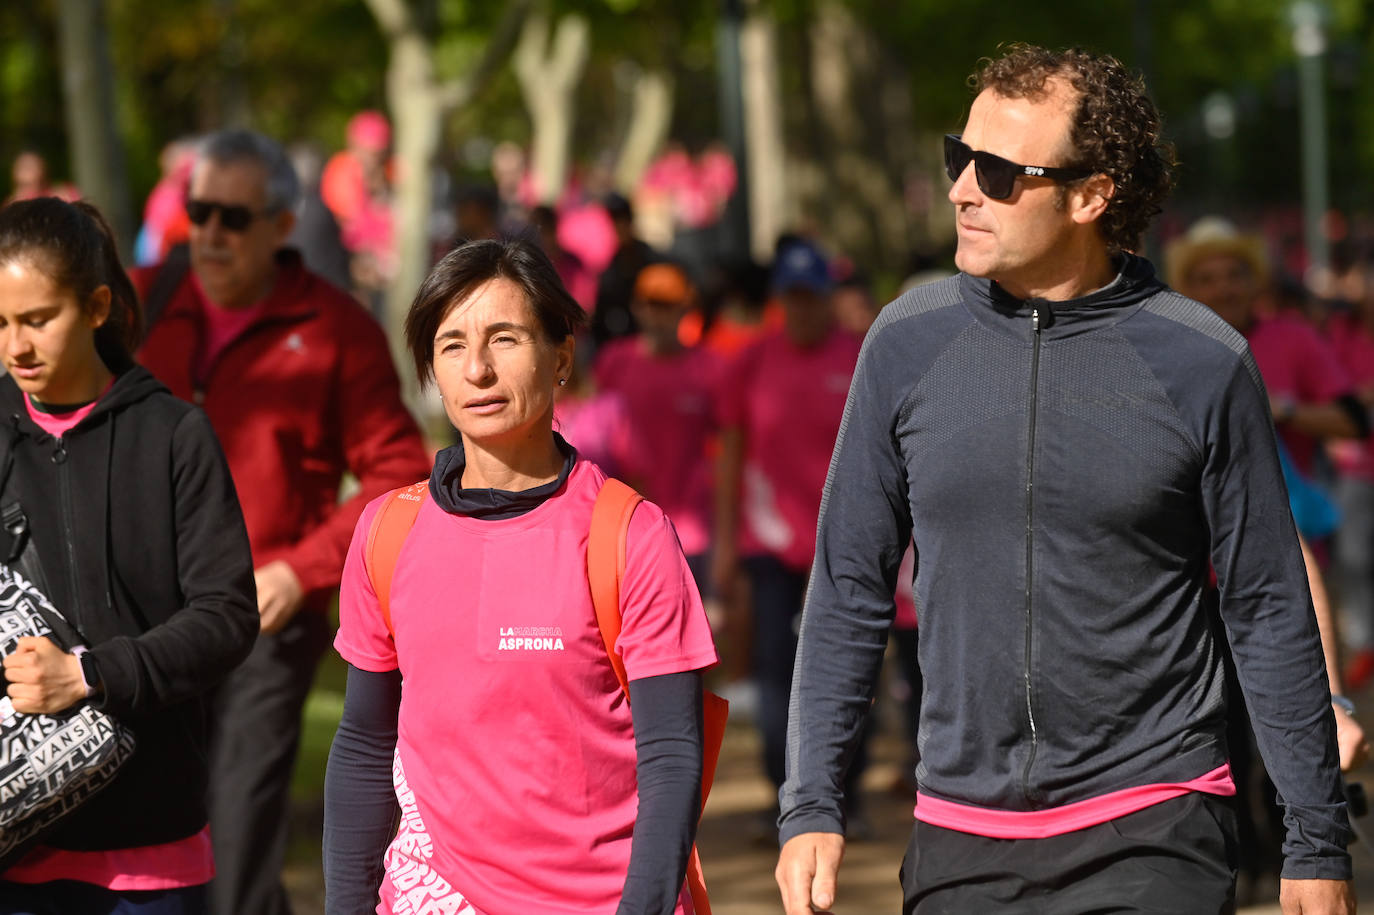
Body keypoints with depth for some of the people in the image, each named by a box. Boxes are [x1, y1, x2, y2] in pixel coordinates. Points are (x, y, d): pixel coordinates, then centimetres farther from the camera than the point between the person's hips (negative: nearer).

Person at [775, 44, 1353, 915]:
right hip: (962, 840, 3)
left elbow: (1272, 613, 2)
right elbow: (850, 589, 8)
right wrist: (812, 805, 2)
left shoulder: (1204, 362, -4)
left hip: (1153, 840, -3)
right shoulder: (910, 341, 2)